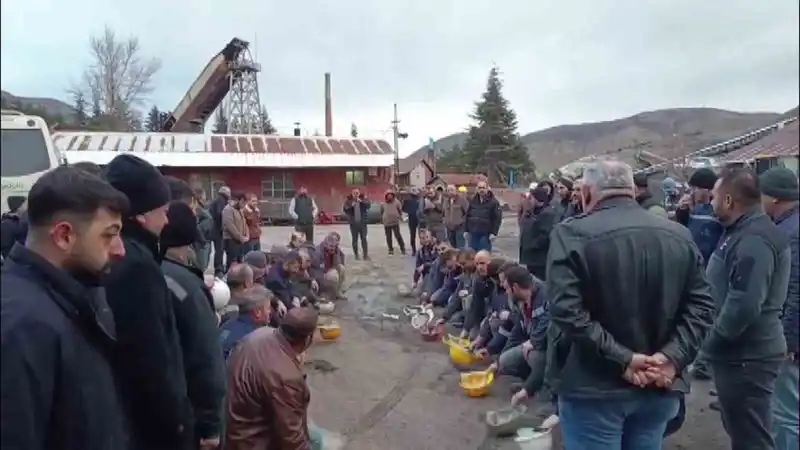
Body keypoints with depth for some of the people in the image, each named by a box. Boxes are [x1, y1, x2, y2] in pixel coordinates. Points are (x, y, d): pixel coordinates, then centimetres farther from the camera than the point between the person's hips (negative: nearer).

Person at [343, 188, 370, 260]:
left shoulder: (363, 198, 2)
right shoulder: (348, 200, 0)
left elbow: (368, 206, -10)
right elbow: (344, 209, -6)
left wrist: (362, 201, -25)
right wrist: (351, 206, -21)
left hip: (362, 222, 0)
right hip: (353, 223, 0)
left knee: (364, 238, -2)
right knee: (355, 239, 4)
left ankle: (366, 255, 0)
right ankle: (356, 255, 13)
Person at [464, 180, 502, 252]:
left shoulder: (493, 202, -4)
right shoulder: (473, 201, 10)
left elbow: (498, 218, -7)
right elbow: (467, 216, 15)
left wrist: (494, 233, -13)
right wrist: (466, 230, 9)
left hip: (485, 234, -4)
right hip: (473, 233, 5)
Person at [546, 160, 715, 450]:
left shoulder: (572, 235, -13)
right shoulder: (679, 236, 5)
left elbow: (566, 311, -22)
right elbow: (700, 304, 1)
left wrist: (621, 359, -17)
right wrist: (673, 355, -7)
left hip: (594, 389, -5)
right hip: (658, 388, 5)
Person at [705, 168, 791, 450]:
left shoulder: (754, 239, -22)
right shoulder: (744, 232, 12)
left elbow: (744, 304, -30)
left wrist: (713, 341, -18)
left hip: (746, 356, -10)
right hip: (741, 352, 10)